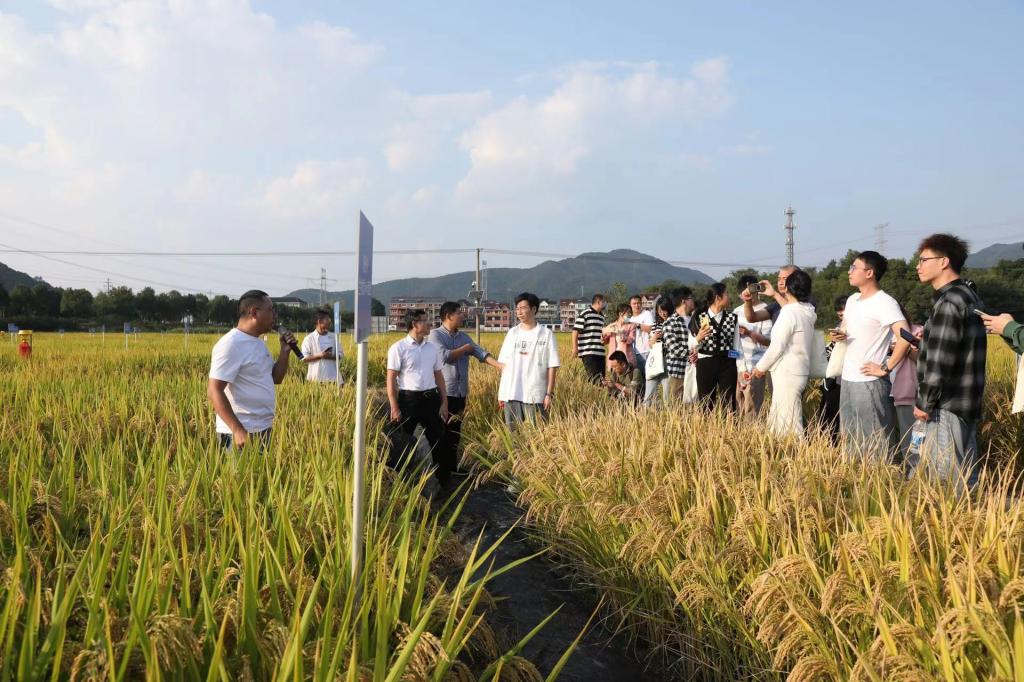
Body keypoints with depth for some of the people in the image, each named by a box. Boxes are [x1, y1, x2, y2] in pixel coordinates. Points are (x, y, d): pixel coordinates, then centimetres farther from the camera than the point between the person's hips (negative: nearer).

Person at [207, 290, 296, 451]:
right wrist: (237, 430, -27)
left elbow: (276, 378, 19)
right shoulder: (230, 344, -16)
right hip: (241, 434, -9)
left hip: (263, 430, 9)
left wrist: (285, 351, 3)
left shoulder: (258, 342, 12)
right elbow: (214, 391, -21)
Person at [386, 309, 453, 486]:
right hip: (408, 399, -5)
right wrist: (395, 408, -12)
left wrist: (444, 403, 9)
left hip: (431, 399, 5)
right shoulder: (398, 348, -7)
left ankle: (444, 481, 20)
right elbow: (391, 379, -8)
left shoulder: (433, 348, 9)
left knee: (439, 441, 8)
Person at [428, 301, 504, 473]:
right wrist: (465, 348, -6)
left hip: (460, 392, 6)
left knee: (455, 431, 12)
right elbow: (444, 356, -20)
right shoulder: (435, 335, -7)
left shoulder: (463, 336, 12)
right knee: (441, 431, 0)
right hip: (443, 392, -6)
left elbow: (480, 353, 2)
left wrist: (500, 365, -12)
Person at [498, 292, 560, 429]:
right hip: (511, 394, 3)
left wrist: (549, 393, -6)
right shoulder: (512, 333, 10)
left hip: (536, 396, -3)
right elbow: (504, 364, 11)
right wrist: (501, 393, 6)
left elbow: (552, 366, -1)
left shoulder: (546, 334, 0)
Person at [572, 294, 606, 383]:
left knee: (601, 377, 6)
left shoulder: (602, 317, 19)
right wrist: (575, 347, -13)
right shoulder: (584, 314, -6)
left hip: (600, 353, 8)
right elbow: (575, 331, -8)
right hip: (588, 353, -8)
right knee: (594, 376, -15)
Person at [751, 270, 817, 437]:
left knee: (789, 424, -5)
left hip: (787, 374, -9)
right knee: (777, 420, 14)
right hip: (798, 371, 9)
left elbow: (777, 346, -16)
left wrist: (760, 367, -2)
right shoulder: (806, 312, 8)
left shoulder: (789, 312, -16)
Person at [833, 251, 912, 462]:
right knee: (849, 436, 16)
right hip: (848, 379, 9)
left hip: (869, 381, -9)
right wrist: (839, 335, 2)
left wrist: (886, 368, -19)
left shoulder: (884, 302, -13)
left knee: (875, 440, -3)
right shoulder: (852, 300, 13)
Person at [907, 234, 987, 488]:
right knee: (963, 477, 13)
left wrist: (925, 403, -13)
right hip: (966, 404, 10)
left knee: (947, 481, -5)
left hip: (946, 408, -10)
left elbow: (940, 361, -20)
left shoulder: (949, 303, -17)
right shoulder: (968, 297, 14)